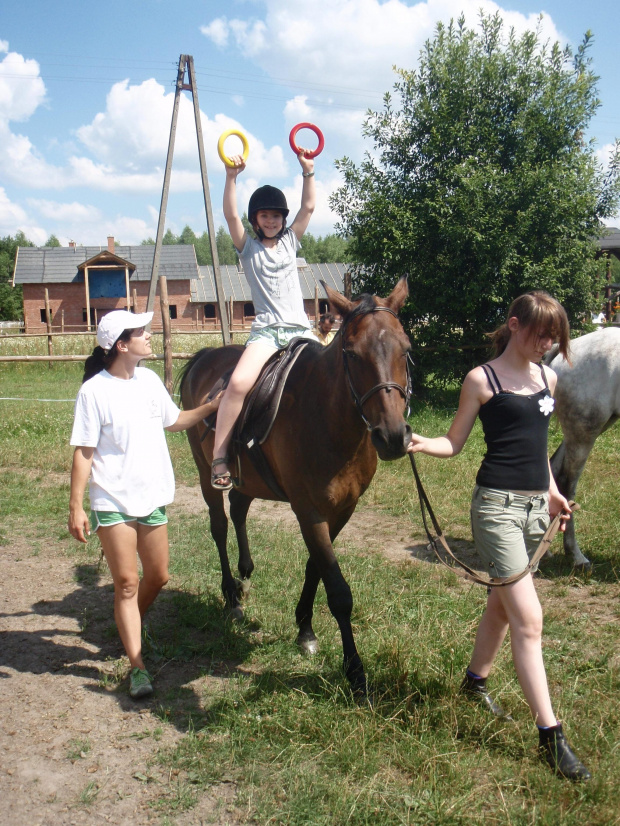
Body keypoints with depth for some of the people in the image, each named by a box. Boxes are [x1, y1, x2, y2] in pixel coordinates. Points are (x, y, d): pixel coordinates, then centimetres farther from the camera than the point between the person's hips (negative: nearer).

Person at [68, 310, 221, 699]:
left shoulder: (150, 379, 3)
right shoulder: (95, 391, -14)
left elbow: (173, 420, 21)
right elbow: (83, 453, -13)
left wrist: (210, 407, 11)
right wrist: (76, 507, -15)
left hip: (153, 497, 6)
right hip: (113, 502, -6)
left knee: (158, 577, 14)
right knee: (127, 582, -1)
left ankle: (131, 627, 42)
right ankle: (138, 665, 9)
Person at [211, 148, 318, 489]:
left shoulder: (290, 241, 17)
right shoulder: (248, 247, 9)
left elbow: (308, 207, 11)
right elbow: (230, 215, -6)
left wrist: (308, 171, 3)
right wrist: (231, 177, -16)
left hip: (300, 329, 4)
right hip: (266, 330, -4)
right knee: (239, 382, -27)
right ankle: (219, 458, -18)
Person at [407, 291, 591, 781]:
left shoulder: (547, 378, 11)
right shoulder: (482, 380, -7)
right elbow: (454, 443, -4)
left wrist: (552, 490, 21)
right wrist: (421, 444, -23)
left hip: (536, 506, 7)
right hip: (498, 504, -7)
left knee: (502, 604, 19)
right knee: (529, 620, -8)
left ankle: (476, 681, 42)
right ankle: (550, 735, 0)